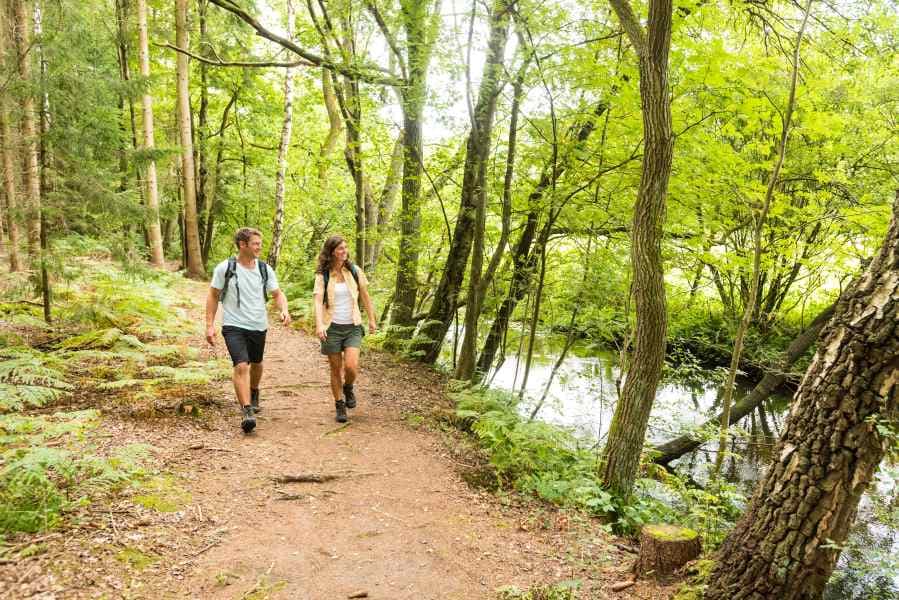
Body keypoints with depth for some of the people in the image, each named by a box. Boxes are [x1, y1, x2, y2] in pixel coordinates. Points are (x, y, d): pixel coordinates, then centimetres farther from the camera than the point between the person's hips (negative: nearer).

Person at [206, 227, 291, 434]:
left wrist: (284, 310, -16)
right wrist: (209, 325, -5)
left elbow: (277, 294, 6)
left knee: (256, 364, 21)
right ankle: (246, 411, -19)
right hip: (234, 326, -4)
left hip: (259, 326, 4)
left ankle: (254, 393, 49)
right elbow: (213, 296, 0)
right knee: (241, 366, -19)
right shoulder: (225, 268, -7)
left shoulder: (265, 269, 1)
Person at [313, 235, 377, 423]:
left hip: (353, 327, 1)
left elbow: (365, 296, 11)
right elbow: (318, 300, -16)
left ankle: (348, 388, 19)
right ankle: (340, 406, 22)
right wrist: (319, 324, -30)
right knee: (336, 370, 5)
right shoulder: (322, 276, -4)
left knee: (351, 366, -15)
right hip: (332, 328, -1)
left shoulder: (354, 271, 2)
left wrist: (372, 320, 12)